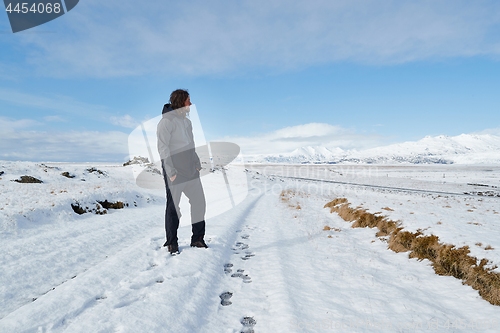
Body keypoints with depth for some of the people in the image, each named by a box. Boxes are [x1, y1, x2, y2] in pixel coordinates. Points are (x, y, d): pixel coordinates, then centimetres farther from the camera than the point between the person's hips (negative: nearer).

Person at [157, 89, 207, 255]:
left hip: (190, 169, 8)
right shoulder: (167, 121, -9)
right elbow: (163, 148, -14)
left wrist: (197, 163, 13)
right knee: (173, 206, 2)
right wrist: (171, 171, -18)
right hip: (175, 170, -7)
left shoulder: (186, 120, 16)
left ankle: (197, 239, 20)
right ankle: (172, 243, 17)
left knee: (199, 202, 6)